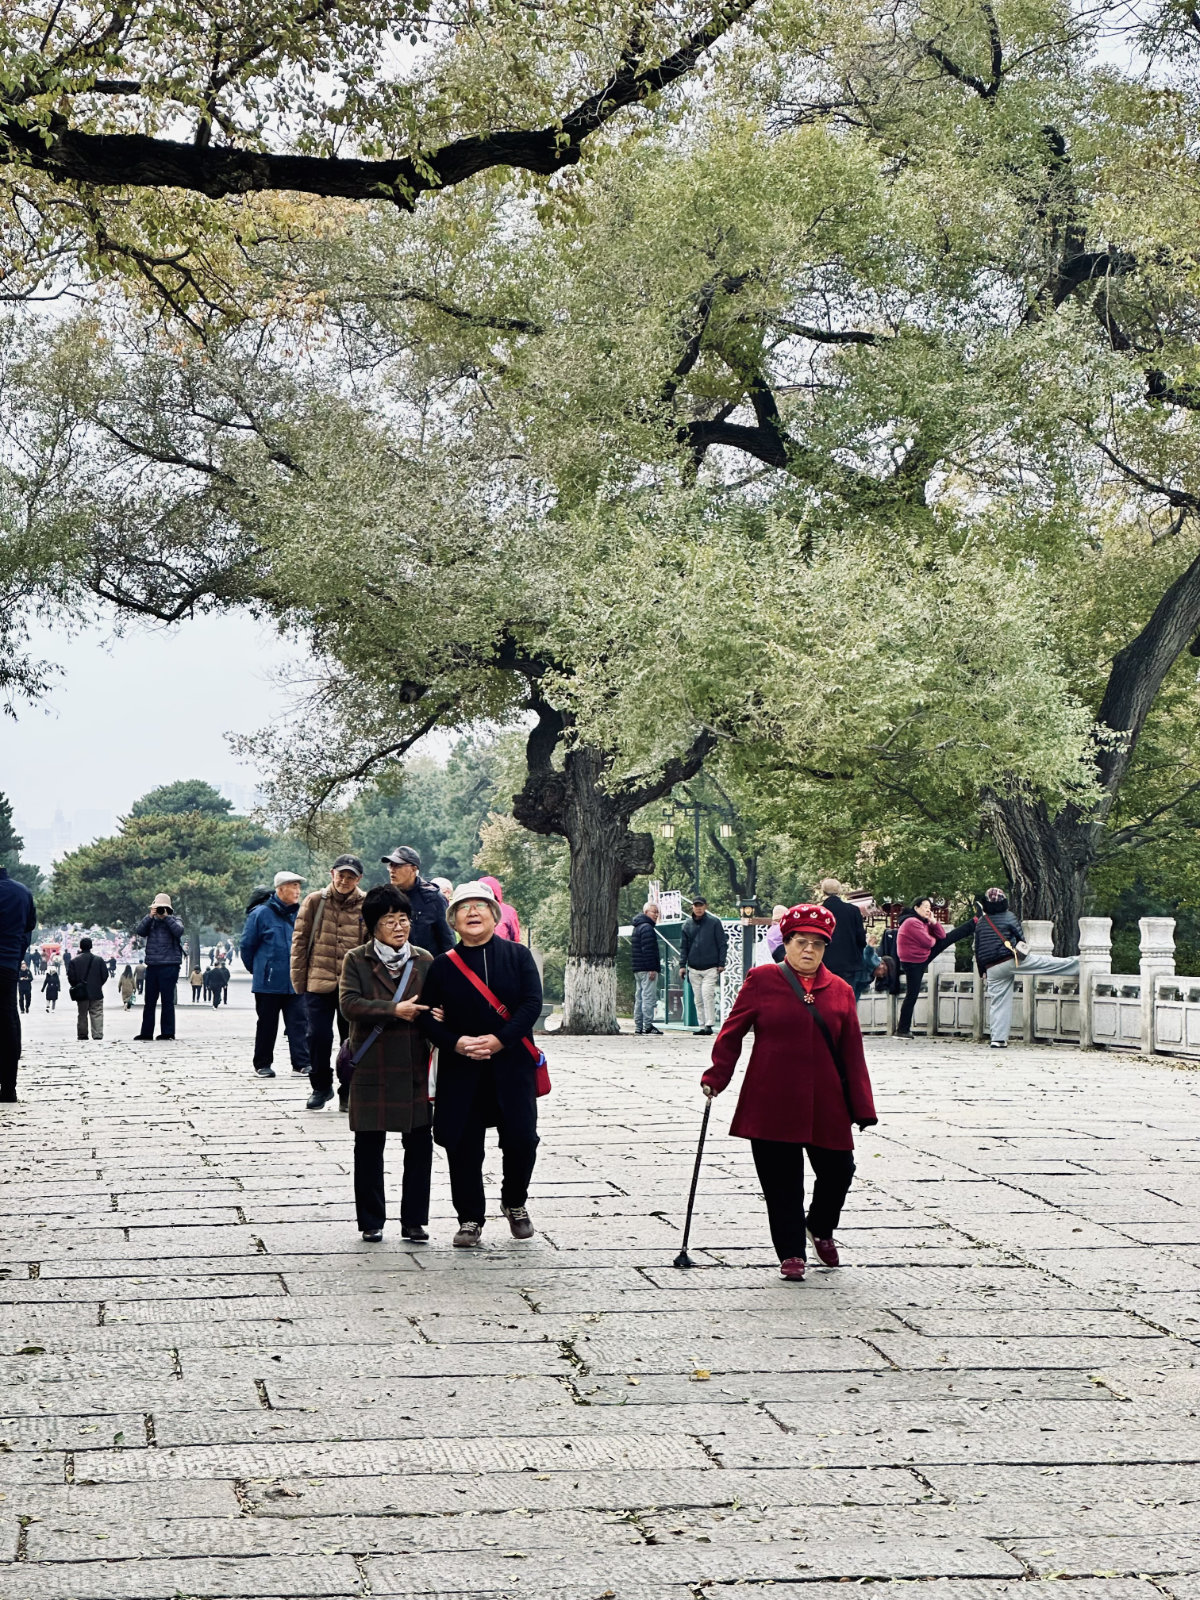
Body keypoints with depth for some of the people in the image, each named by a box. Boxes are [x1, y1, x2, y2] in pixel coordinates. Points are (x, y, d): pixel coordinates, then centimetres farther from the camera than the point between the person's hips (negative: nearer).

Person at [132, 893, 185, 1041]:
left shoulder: (174, 921, 5)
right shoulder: (151, 922, 14)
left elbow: (179, 931, -15)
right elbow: (139, 931, -1)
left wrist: (166, 917, -12)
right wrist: (150, 917, -8)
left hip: (169, 966, -5)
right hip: (152, 966, 5)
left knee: (167, 1000, -5)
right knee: (149, 1001, 9)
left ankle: (168, 1033, -1)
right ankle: (146, 1032, 15)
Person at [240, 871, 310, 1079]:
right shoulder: (261, 913, -6)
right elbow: (247, 944, 2)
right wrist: (256, 969, 10)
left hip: (296, 982, 3)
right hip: (268, 982, -3)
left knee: (298, 1022, -4)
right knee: (267, 1024, 7)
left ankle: (302, 1063, -5)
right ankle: (262, 1064, 18)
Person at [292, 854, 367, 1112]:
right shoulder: (315, 901, 2)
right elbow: (299, 941, 5)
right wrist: (299, 979, 1)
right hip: (319, 982, 0)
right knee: (318, 1035, -1)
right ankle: (321, 1087, 16)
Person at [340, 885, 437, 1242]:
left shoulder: (424, 961, 9)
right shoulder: (356, 960, 0)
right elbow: (349, 1004, -13)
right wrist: (394, 1010, -21)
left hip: (415, 1069, 2)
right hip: (371, 1069, -2)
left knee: (420, 1145, 2)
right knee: (369, 1146, 4)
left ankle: (414, 1221, 12)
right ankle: (371, 1222, 15)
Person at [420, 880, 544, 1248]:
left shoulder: (518, 955, 3)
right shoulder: (443, 966, 5)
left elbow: (532, 1003, -5)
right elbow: (427, 1015, 3)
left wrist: (499, 1039, -16)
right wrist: (455, 1043, -15)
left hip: (511, 1065, -1)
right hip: (460, 1071, 1)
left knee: (521, 1139, -3)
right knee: (463, 1146, 1)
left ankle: (515, 1204, 23)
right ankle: (470, 1218, 15)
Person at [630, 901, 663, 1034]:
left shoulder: (637, 927, 20)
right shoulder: (647, 928, -13)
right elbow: (648, 950, -20)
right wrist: (652, 968, -20)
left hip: (637, 969, 11)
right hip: (647, 969, -11)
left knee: (639, 997, 12)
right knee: (649, 997, -9)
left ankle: (638, 1026, 14)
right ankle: (647, 1026, -12)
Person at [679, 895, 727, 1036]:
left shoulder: (714, 922, -1)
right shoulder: (688, 924, 9)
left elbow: (722, 944, 1)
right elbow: (683, 946, 14)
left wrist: (721, 964, -4)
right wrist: (682, 965, 5)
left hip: (710, 967, -4)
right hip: (693, 968, 4)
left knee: (707, 994, -15)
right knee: (698, 998, 5)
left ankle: (709, 1024, -13)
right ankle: (702, 1025, 10)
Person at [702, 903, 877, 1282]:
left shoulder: (840, 991, 8)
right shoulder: (761, 981, 1)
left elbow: (852, 1052, 8)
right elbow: (733, 1031, 3)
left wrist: (862, 1108, 4)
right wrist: (716, 1076, -7)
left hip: (825, 1104, 2)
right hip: (771, 1103, -2)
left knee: (838, 1170, 3)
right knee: (781, 1181, 1)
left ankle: (821, 1229, 33)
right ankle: (791, 1253, 15)